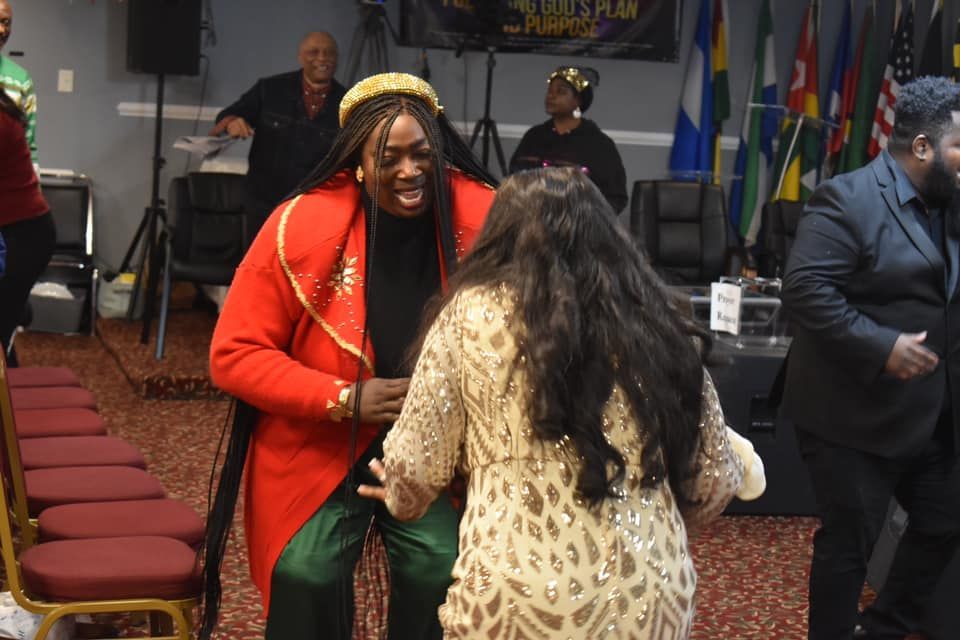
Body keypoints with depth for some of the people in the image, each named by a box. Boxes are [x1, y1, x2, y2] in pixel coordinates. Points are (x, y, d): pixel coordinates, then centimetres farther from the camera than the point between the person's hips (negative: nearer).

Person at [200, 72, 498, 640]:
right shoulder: (302, 229, -17)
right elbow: (235, 355, -12)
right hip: (318, 447, -1)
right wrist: (343, 399, -22)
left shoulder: (482, 218, -14)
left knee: (443, 574, -12)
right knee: (308, 576, -15)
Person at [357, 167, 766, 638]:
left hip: (515, 599, -3)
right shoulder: (655, 326, 8)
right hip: (650, 601, 3)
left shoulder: (473, 312, 1)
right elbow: (715, 483, 12)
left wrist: (401, 497, 27)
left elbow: (416, 466, 4)